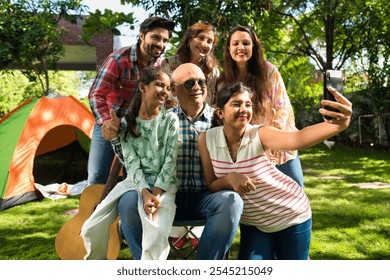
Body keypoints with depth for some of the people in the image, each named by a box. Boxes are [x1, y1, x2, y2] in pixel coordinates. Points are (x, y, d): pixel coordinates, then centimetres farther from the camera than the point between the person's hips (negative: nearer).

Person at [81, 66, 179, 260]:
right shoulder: (128, 123, 4)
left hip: (163, 185, -2)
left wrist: (156, 194, -16)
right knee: (127, 204, -25)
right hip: (136, 181, 3)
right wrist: (145, 193, -20)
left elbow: (170, 161, -6)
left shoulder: (170, 120, -1)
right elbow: (131, 163, -5)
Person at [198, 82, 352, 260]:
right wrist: (230, 178, -30)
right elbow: (212, 185, -9)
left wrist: (338, 126, -60)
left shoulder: (260, 134, -23)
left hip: (291, 217, -2)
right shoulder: (206, 139, -13)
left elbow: (298, 139, -42)